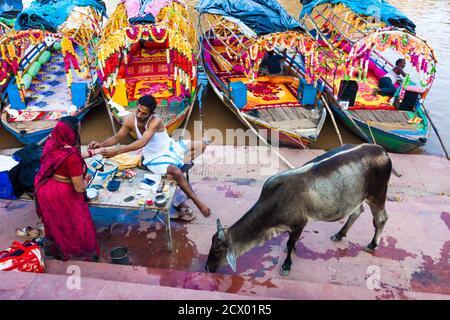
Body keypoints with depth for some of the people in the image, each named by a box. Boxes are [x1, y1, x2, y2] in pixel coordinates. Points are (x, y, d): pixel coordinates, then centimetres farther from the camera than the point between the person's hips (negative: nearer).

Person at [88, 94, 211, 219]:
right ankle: (197, 201, -20)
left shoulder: (155, 121, -29)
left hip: (170, 147, 1)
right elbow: (117, 137, 1)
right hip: (154, 158, -1)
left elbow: (142, 142, -43)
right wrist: (101, 144, -17)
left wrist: (116, 151, -48)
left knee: (201, 145, -3)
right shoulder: (131, 120, -16)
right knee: (175, 171, -33)